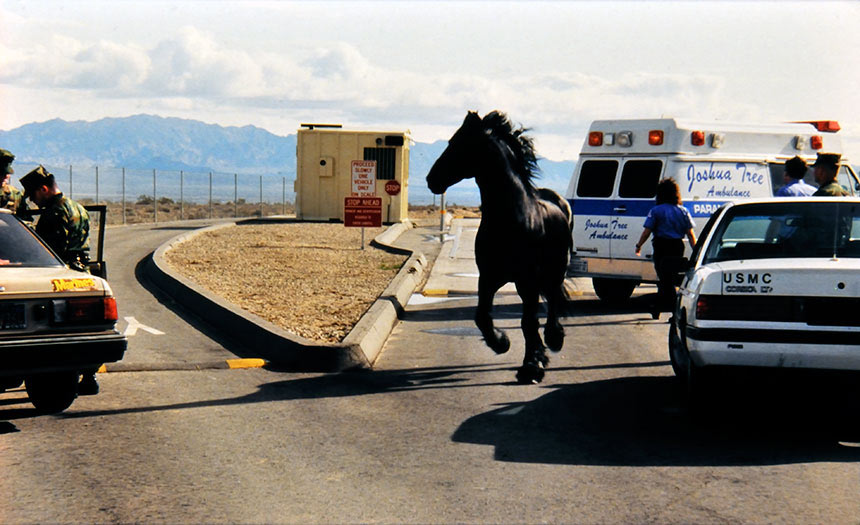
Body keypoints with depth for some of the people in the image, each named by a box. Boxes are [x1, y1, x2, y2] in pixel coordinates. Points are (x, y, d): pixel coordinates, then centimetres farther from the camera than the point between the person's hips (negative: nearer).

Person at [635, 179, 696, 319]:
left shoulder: (656, 211, -4)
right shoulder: (683, 211, 5)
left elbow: (646, 232, -7)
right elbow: (690, 234, 3)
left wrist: (639, 246, 6)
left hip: (661, 247, -4)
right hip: (678, 248, 4)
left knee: (665, 280, 3)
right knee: (668, 279, 13)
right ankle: (658, 308, 21)